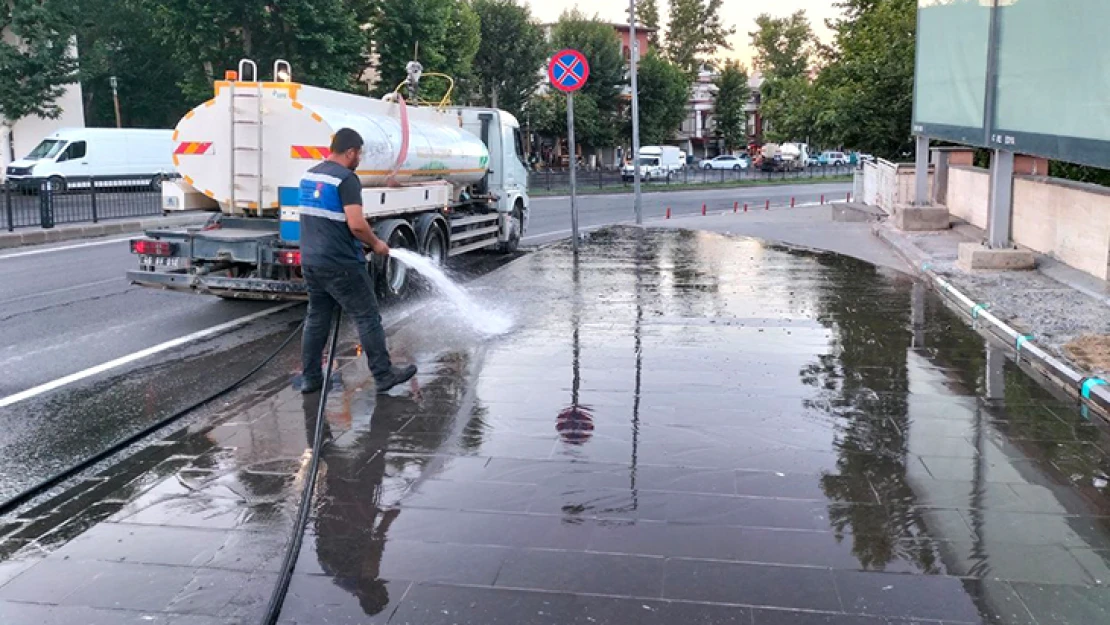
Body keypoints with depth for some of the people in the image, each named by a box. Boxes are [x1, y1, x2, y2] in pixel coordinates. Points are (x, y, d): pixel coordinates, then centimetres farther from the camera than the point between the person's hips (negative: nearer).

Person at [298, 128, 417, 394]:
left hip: (310, 260, 9)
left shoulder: (309, 176, 13)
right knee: (368, 318, 1)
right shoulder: (346, 178, -15)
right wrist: (376, 244, -6)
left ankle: (310, 378, 19)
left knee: (316, 319, 15)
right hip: (340, 265, -8)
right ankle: (384, 375, 7)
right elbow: (356, 224, -23)